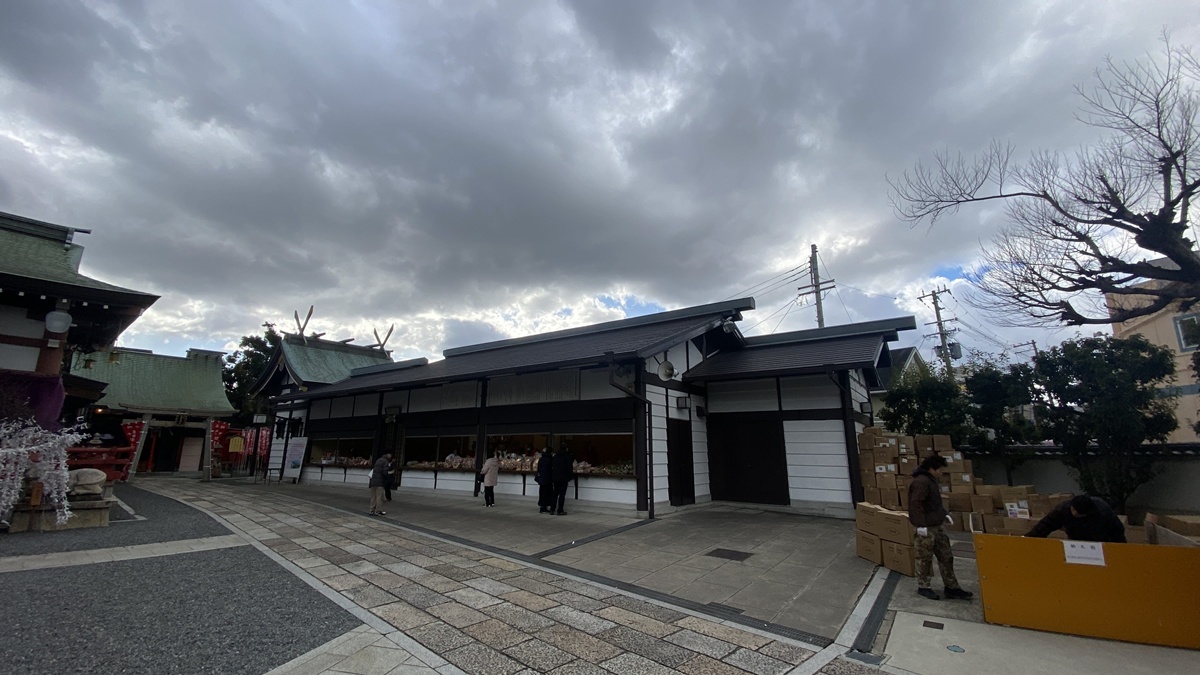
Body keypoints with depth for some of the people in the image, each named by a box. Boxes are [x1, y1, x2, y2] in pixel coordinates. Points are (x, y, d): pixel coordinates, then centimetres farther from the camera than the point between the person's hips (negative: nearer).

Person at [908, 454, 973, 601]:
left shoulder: (931, 480, 14)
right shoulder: (921, 481, -21)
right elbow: (916, 504, -26)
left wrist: (944, 514, 18)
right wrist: (921, 524, -27)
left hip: (936, 526, 10)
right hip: (926, 528, -10)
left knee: (946, 557, 15)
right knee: (925, 559, 2)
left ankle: (952, 588, 25)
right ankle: (923, 587, 15)